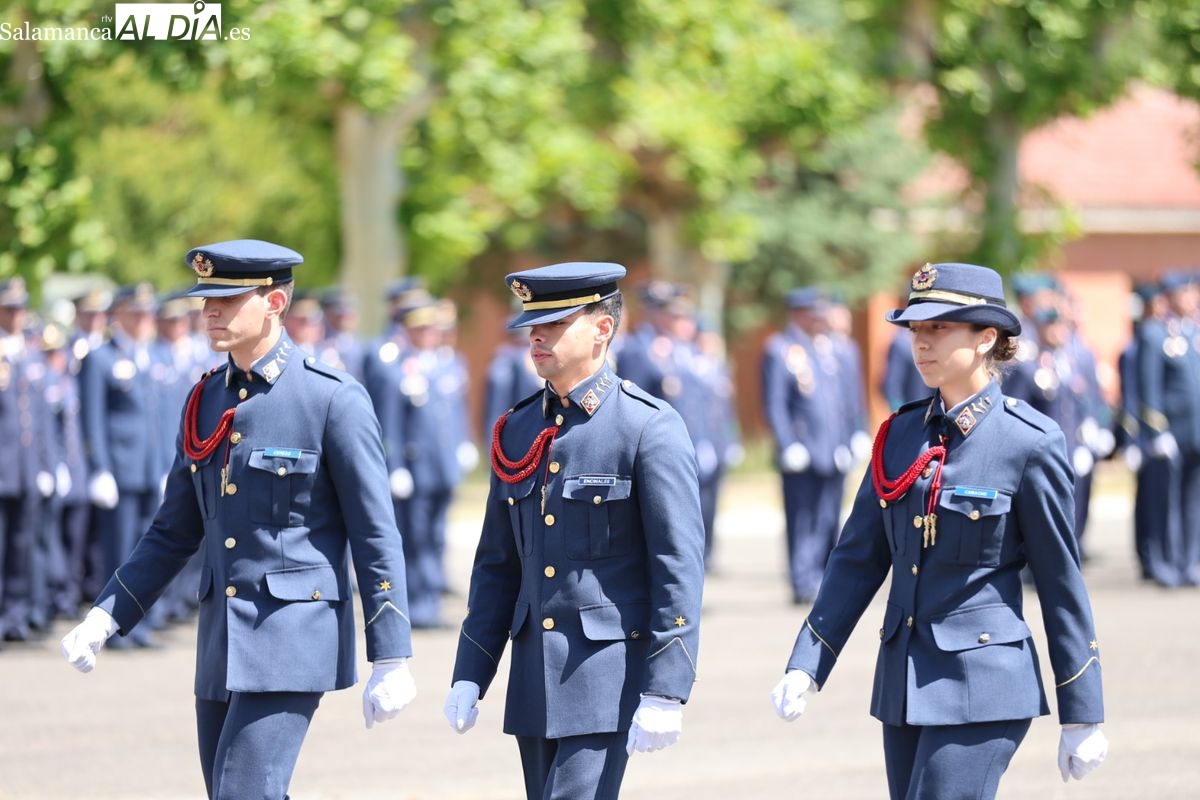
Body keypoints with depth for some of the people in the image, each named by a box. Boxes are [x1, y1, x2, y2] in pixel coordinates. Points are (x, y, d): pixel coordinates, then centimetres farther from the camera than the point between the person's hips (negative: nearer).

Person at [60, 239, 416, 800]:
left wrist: (391, 662, -11)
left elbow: (376, 538, -8)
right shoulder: (205, 401, 11)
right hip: (220, 644, 7)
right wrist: (105, 617, 6)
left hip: (293, 637, -7)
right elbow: (174, 532, 17)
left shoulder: (334, 400, -9)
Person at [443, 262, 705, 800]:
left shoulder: (650, 428, -8)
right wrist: (469, 675, 10)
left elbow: (679, 567, -12)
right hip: (534, 675, 7)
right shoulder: (517, 432, 11)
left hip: (608, 673, -7)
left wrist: (665, 691, -17)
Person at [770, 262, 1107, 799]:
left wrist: (1082, 718, -3)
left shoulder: (1029, 442, -8)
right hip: (903, 686, 7)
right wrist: (805, 668, 3)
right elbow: (858, 559, 12)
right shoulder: (901, 433, 8)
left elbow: (1062, 584, -5)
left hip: (981, 690, -7)